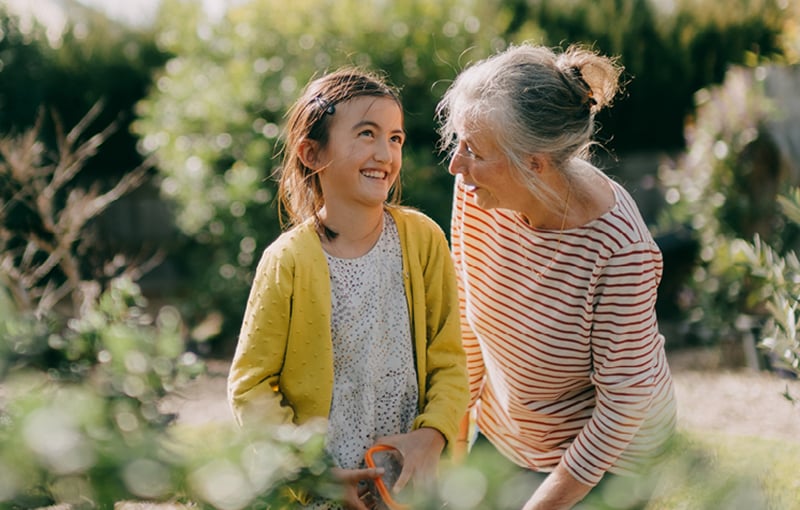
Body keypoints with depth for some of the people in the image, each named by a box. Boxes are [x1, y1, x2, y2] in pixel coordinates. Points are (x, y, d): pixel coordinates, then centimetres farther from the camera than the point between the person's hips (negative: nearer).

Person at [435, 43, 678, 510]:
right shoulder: (475, 194, -18)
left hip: (606, 449, -5)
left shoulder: (617, 249, -34)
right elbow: (467, 315, -2)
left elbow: (624, 396, -23)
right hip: (502, 429, 5)